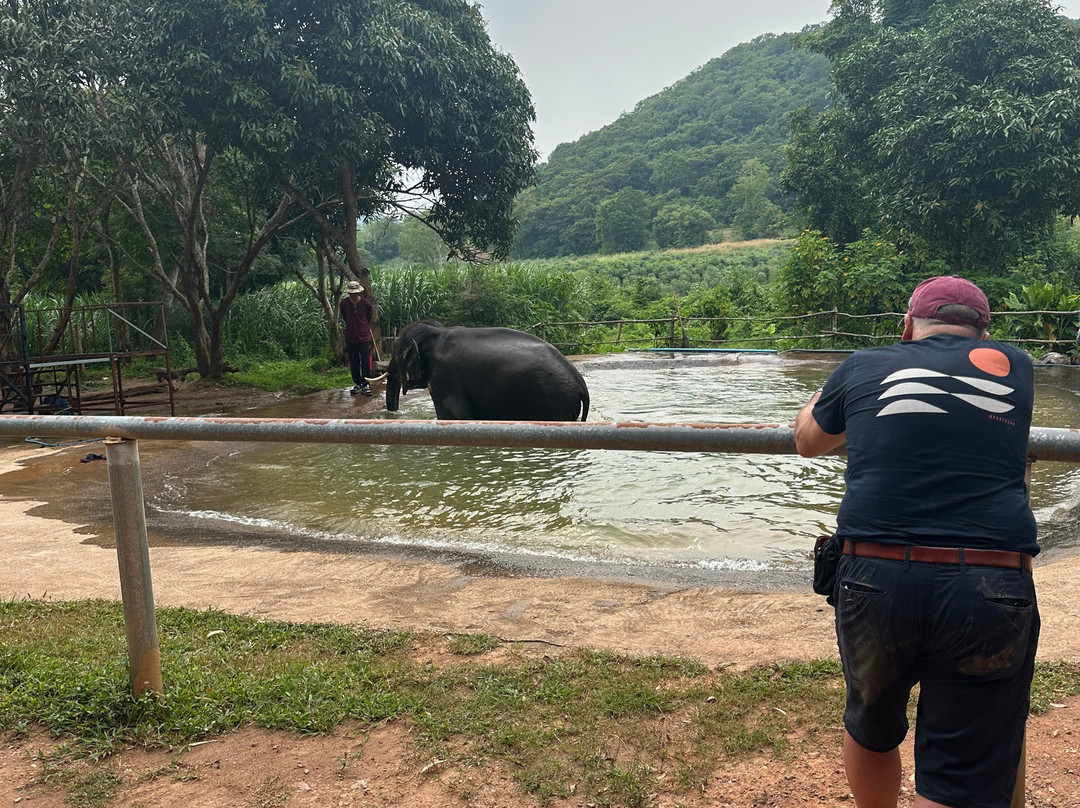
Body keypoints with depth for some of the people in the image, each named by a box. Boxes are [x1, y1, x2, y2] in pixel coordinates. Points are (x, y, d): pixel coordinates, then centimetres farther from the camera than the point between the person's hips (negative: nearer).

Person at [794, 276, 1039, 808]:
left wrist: (824, 395, 46)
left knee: (870, 729, 25)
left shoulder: (865, 367, 9)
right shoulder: (1014, 366, 11)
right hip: (991, 589, 0)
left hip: (875, 579, 1)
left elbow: (807, 441, 27)